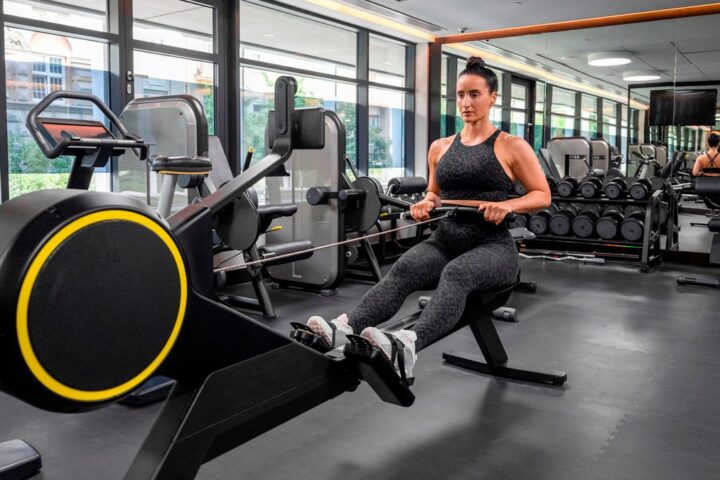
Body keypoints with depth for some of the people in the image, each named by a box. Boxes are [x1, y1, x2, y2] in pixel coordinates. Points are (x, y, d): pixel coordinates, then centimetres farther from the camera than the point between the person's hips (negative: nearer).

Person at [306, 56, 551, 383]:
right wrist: (426, 204, 1)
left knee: (456, 273, -40)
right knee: (403, 269, -30)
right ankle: (344, 329, -51)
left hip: (491, 245, -4)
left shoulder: (512, 147, 1)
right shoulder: (440, 147, 13)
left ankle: (406, 345, -63)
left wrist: (507, 204, -17)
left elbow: (543, 196, 2)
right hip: (445, 240, 4)